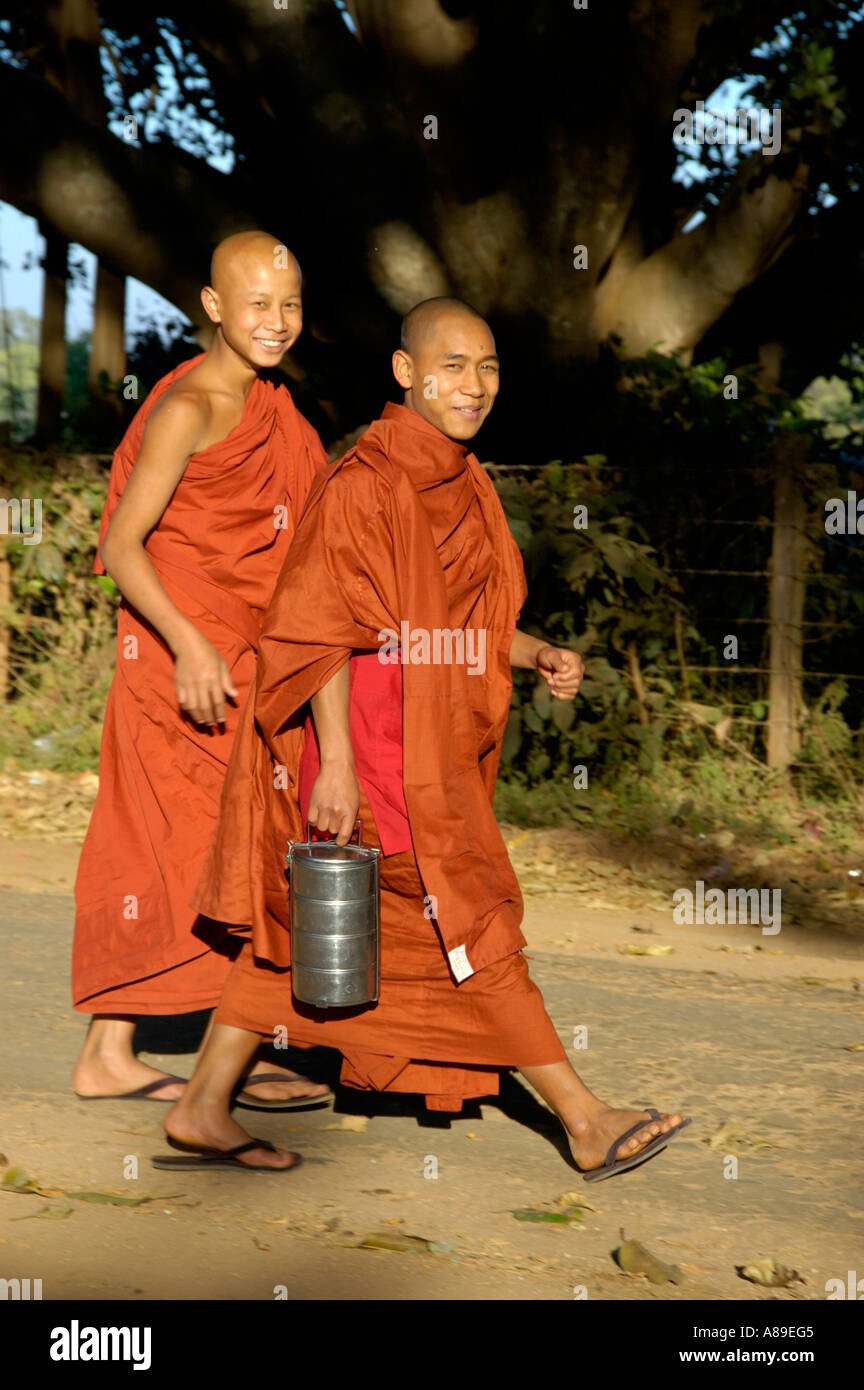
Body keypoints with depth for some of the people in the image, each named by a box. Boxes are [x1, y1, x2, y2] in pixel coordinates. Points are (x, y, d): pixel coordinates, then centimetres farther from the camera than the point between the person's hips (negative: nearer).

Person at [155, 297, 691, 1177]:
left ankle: (201, 1113, 20)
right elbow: (321, 629, -18)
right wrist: (336, 761, -23)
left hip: (425, 748, 9)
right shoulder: (364, 483, -14)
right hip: (372, 747, -9)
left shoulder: (460, 486, 13)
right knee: (470, 923, -3)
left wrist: (540, 657, 4)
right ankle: (587, 1124, 5)